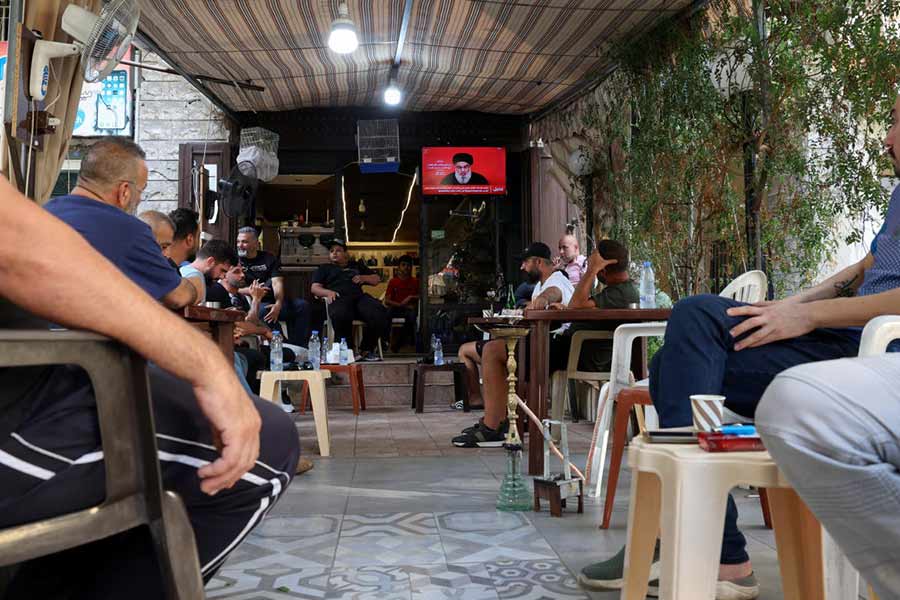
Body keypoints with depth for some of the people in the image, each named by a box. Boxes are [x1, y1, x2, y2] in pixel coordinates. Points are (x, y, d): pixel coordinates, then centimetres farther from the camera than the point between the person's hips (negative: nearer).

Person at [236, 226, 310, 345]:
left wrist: (278, 304, -23)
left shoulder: (269, 258, 12)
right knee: (264, 310, -37)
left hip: (273, 301, 4)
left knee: (302, 305, -18)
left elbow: (277, 283, -3)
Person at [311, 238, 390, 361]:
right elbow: (315, 288, 17)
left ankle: (366, 350, -20)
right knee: (341, 316, -43)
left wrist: (363, 278, 14)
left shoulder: (356, 266, 38)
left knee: (379, 313, -32)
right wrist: (328, 292, -5)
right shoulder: (324, 269, 32)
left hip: (360, 296, 3)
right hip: (339, 298, -2)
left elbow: (377, 279, 35)